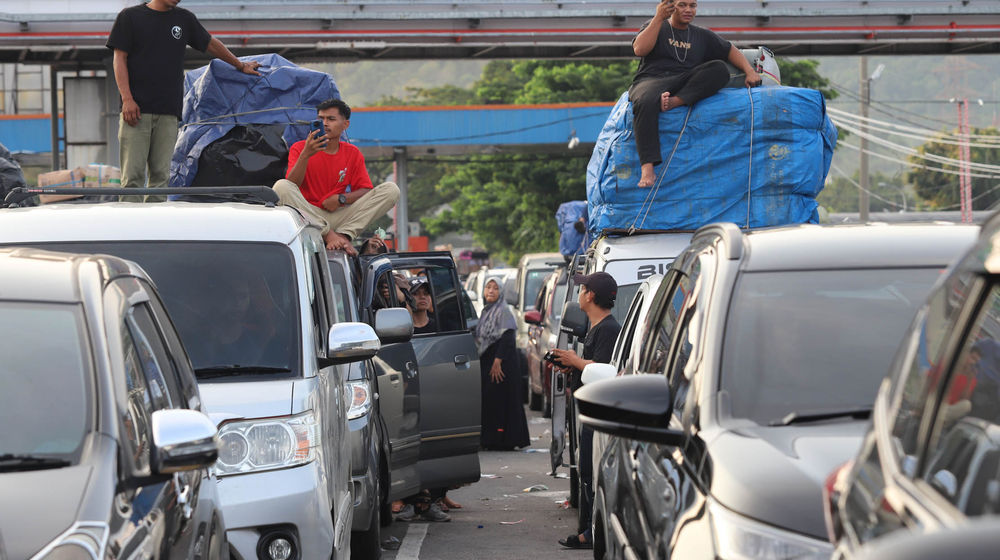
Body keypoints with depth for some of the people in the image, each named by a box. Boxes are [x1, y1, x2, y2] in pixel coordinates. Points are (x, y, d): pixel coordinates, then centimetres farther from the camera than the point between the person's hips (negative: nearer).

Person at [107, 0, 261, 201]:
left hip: (168, 112, 4)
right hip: (135, 108, -4)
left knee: (161, 175, -1)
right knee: (132, 175, -8)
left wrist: (241, 65, 38)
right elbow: (119, 59, 0)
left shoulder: (184, 19, 17)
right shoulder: (129, 17, 5)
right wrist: (127, 99, -10)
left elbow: (211, 44, 30)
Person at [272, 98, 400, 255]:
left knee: (391, 189, -12)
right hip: (308, 215, -2)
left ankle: (344, 235, -27)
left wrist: (341, 199, -15)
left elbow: (366, 190, 4)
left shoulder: (352, 153, 11)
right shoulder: (300, 148, 3)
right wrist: (305, 155, -26)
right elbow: (292, 185, -12)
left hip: (340, 216, 2)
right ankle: (328, 234, -30)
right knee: (281, 187, -30)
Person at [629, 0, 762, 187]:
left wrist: (750, 71, 8)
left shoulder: (702, 36, 24)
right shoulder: (655, 27, 13)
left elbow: (730, 51, 25)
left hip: (686, 84, 3)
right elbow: (640, 49, -5)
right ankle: (647, 169, -48)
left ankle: (675, 101, -38)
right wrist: (659, 18, -8)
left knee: (720, 68, -23)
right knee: (645, 102, -41)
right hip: (651, 80, -3)